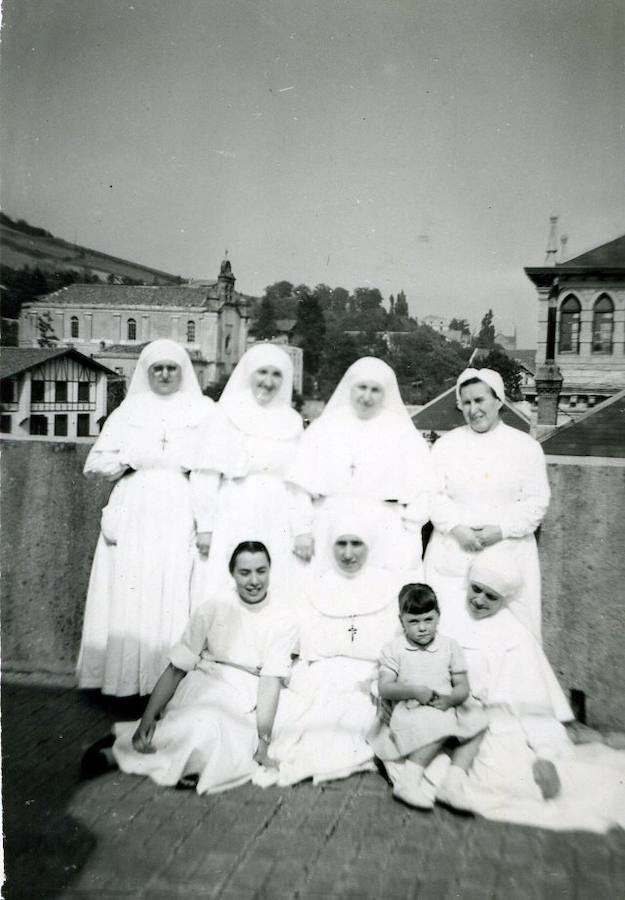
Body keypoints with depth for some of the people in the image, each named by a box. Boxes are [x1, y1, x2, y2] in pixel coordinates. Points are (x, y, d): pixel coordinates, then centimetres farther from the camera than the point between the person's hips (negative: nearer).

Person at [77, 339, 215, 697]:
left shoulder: (202, 409, 10)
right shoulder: (129, 410, 15)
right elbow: (96, 462, 9)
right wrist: (134, 458, -3)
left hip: (179, 512, -1)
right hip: (133, 512, 2)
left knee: (172, 593, -6)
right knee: (127, 595, -1)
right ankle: (123, 678, 8)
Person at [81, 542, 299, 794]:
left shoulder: (283, 618, -6)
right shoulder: (214, 608, -4)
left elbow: (271, 680, -10)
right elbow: (176, 667, -2)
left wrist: (263, 739, -17)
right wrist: (148, 717, -10)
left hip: (245, 706, 1)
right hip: (205, 686, 0)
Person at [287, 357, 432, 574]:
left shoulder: (403, 432, 9)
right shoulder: (324, 427, 12)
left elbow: (421, 494, 4)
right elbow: (300, 484, 6)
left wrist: (406, 538, -3)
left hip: (386, 535, -1)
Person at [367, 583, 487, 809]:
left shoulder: (449, 646, 9)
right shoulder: (394, 649, 2)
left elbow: (463, 687, 7)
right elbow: (384, 688, -4)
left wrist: (450, 699, -16)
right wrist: (414, 691, -19)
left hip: (445, 709, 5)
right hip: (409, 712, -4)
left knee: (477, 721, -18)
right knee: (438, 726, -33)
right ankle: (408, 780, -28)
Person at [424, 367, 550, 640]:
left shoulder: (526, 446, 4)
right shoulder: (445, 444, 7)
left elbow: (536, 500, 0)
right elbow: (434, 494, 1)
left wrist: (502, 530, -13)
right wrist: (456, 528, -14)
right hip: (453, 554, 1)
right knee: (450, 626, -1)